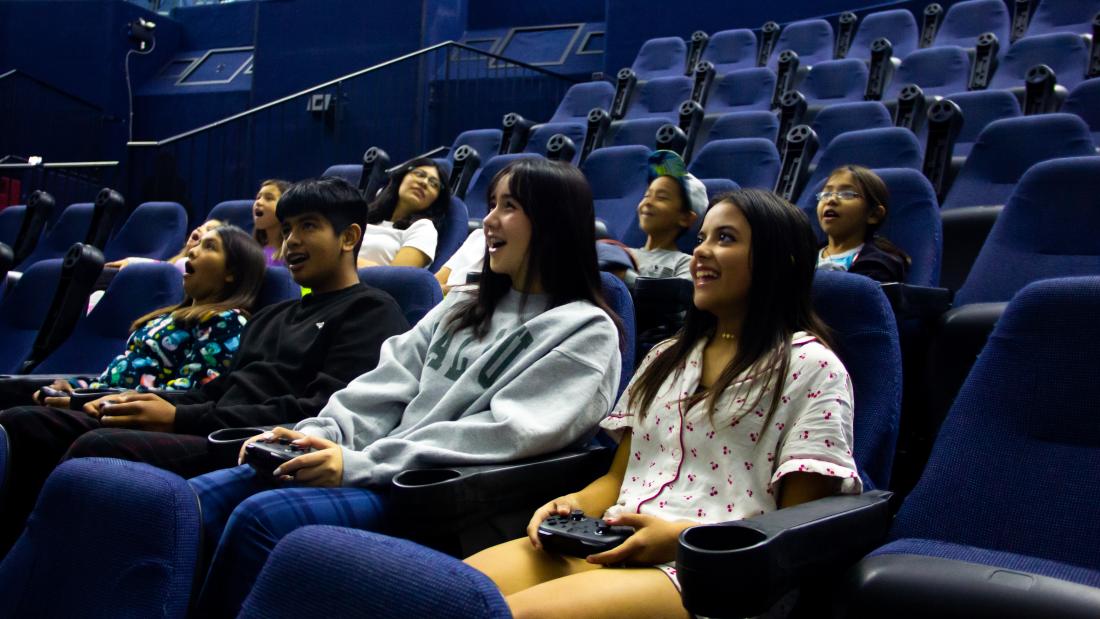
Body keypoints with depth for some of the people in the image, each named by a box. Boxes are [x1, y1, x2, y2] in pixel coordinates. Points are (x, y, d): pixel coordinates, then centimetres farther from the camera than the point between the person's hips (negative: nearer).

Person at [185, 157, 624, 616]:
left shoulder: (585, 332, -4)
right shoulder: (463, 306, 20)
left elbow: (502, 436, -15)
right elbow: (386, 388, 12)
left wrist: (361, 465, -20)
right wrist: (314, 434, -7)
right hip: (384, 472, 7)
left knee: (259, 518, -27)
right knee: (199, 498, -12)